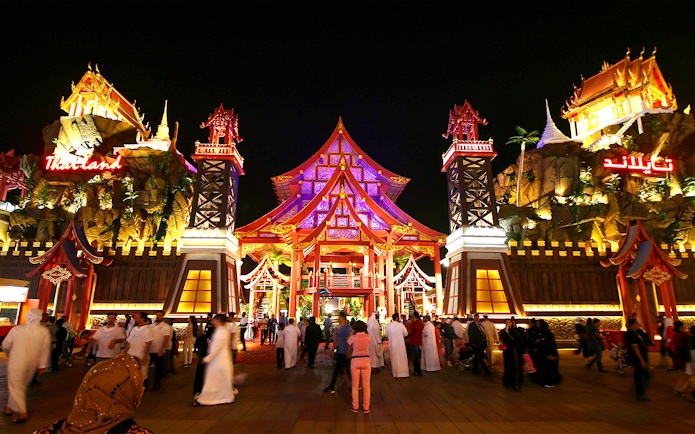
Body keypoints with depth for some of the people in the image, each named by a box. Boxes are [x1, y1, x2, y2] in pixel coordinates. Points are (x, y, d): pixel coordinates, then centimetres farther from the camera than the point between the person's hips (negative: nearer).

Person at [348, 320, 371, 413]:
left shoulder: (352, 337, -4)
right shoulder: (368, 337, -1)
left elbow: (349, 351, 5)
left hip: (355, 361, -1)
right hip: (366, 361, 1)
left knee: (355, 385, 11)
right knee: (366, 386, 9)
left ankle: (355, 407, 17)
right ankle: (366, 407, 15)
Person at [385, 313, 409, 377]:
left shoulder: (388, 325, -4)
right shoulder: (401, 324, -13)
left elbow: (386, 335, 6)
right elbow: (406, 333, -5)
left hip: (392, 344, 3)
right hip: (400, 344, -3)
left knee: (394, 358, 13)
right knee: (402, 358, 7)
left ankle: (395, 373, 19)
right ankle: (403, 372, 10)